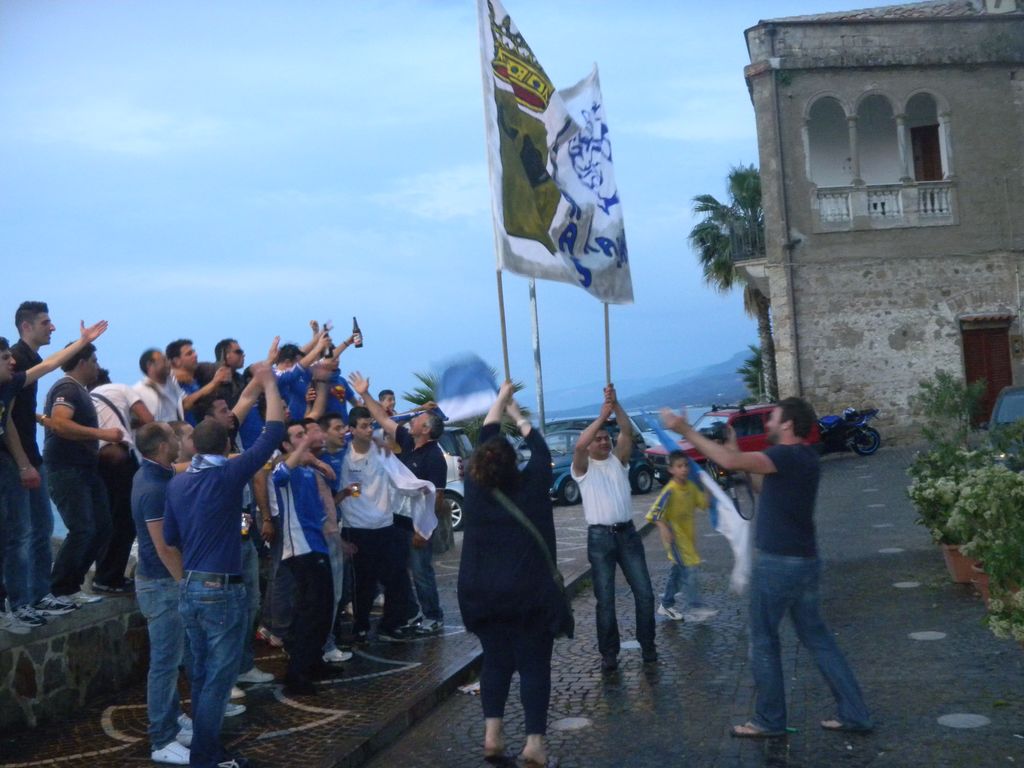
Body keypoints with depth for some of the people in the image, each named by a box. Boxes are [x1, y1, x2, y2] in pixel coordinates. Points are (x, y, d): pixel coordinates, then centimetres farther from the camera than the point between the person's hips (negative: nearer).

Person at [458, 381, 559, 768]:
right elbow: (541, 452, 10)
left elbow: (484, 441, 12)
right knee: (534, 665, 3)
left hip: (482, 595, 3)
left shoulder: (474, 489, 0)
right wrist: (519, 416, 21)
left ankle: (492, 736, 7)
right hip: (529, 595, -3)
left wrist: (500, 401, 22)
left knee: (495, 661, 15)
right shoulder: (531, 486, -7)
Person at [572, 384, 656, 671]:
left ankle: (647, 644, 17)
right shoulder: (583, 467, 2)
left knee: (644, 593, 2)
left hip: (627, 532, 3)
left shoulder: (618, 460, 10)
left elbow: (628, 433, -6)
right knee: (605, 599, 1)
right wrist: (601, 416, -23)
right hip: (600, 537, -3)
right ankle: (609, 653, 9)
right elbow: (579, 445, -20)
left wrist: (615, 404, -19)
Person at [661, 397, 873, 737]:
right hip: (804, 561, 9)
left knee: (764, 642, 5)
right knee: (817, 638, 15)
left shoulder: (788, 456, -19)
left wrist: (685, 430, -26)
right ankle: (854, 713, 17)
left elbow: (730, 462, -31)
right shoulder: (803, 458, 11)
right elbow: (765, 483, 22)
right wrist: (736, 448, 15)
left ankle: (769, 720, 14)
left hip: (778, 563, -9)